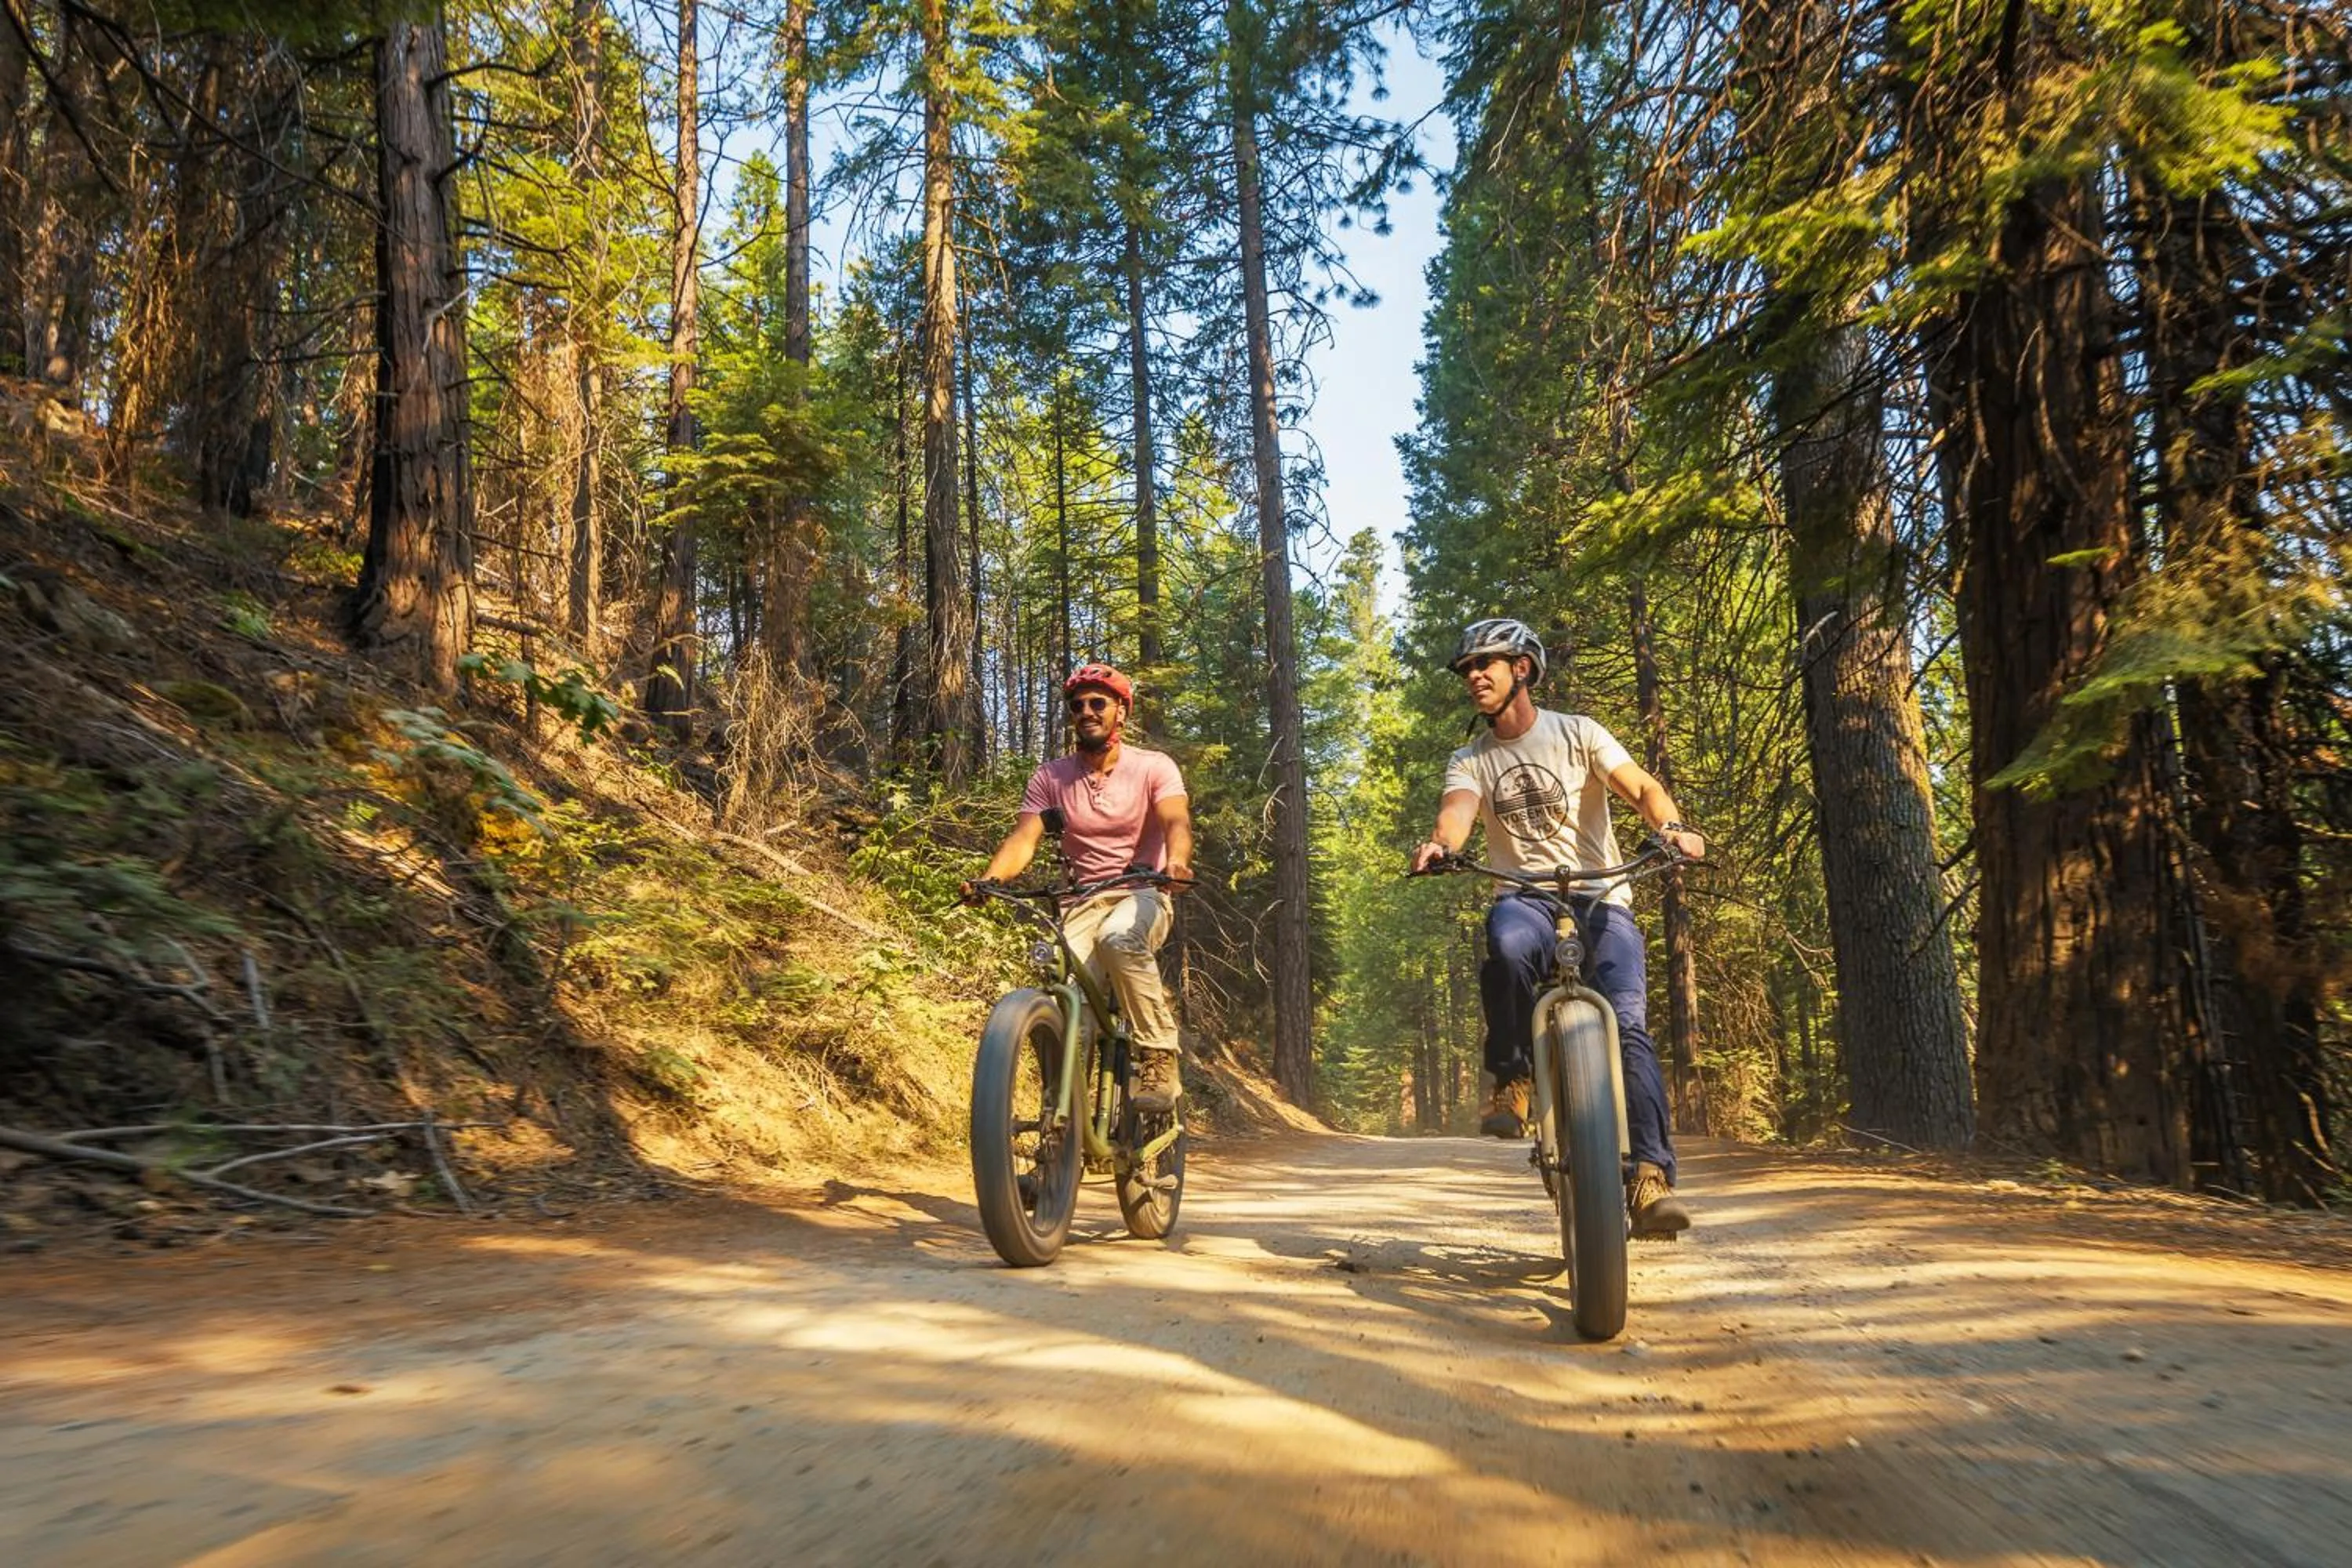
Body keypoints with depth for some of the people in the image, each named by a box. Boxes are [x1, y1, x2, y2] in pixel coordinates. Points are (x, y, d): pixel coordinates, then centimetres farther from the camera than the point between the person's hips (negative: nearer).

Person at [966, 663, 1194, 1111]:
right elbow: (1023, 839, -6)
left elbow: (1177, 822, -17)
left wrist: (1175, 862, -41)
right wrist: (989, 878, -28)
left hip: (1143, 894, -2)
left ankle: (1159, 1057, -25)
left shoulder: (1154, 767, -1)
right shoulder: (1050, 778, 5)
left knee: (1119, 939, -38)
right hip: (1083, 902, 2)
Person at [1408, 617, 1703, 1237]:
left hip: (1601, 898, 0)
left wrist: (1671, 826, -31)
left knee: (1628, 1024, -20)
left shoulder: (1577, 733, 6)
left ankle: (1650, 1175, -18)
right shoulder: (1470, 761, 11)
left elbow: (1642, 787, -7)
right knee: (1507, 943, -36)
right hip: (1527, 898, 1)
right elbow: (1458, 811, -11)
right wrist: (1440, 843, -37)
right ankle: (1512, 1077, -16)